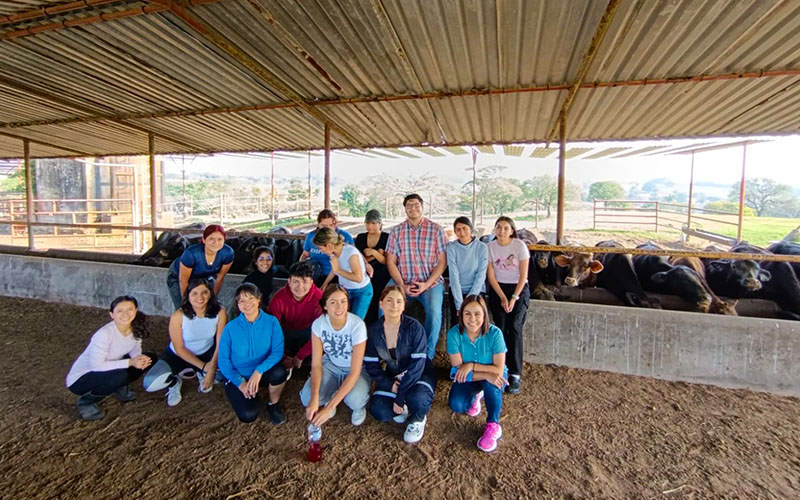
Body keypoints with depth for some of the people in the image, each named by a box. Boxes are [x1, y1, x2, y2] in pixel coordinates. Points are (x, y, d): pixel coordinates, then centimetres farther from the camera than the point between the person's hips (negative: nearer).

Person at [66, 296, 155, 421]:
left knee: (149, 359, -8)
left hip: (108, 370, 6)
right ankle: (86, 401, -4)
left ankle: (119, 387, 13)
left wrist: (141, 359, -27)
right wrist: (130, 362, -31)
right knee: (120, 376, -33)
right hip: (79, 379, -6)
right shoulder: (104, 334, -32)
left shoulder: (136, 328, -13)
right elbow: (96, 365, -29)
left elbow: (135, 352, -4)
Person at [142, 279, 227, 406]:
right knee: (149, 384, -24)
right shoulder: (178, 316, -25)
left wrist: (212, 370, -23)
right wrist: (203, 366, -21)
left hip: (207, 353, 2)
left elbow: (220, 344, -16)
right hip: (178, 356, -1)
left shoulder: (220, 312, -23)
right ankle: (175, 381, 11)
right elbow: (180, 349, -16)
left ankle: (201, 375, 12)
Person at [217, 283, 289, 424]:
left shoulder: (271, 321, -12)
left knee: (280, 371, -33)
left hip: (262, 373, 1)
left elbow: (278, 351, -18)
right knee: (248, 415, -21)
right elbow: (223, 361, -6)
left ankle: (273, 404, -1)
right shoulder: (230, 328, -11)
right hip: (238, 377, 0)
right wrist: (240, 382, -15)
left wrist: (259, 371, -32)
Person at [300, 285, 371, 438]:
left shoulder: (357, 325, -32)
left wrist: (330, 407, -33)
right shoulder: (318, 324, -21)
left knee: (354, 400, -32)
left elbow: (355, 372, -30)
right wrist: (314, 399, -32)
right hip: (331, 365, 3)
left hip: (356, 369, -3)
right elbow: (316, 364, -16)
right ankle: (328, 399, 13)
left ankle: (359, 406, 6)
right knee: (307, 398, -22)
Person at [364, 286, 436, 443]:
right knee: (378, 411, -20)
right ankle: (405, 407, 13)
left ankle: (418, 419, 3)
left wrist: (400, 397, -27)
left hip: (419, 374, -3)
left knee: (416, 399, -34)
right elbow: (371, 365, -6)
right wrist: (390, 385, -21)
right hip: (392, 376, 4)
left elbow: (417, 365, -25)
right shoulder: (373, 330, -11)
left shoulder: (414, 327, -23)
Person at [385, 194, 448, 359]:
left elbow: (442, 261, -1)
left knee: (434, 313, -25)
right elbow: (391, 261, 4)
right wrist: (402, 286, -8)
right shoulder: (396, 231, 6)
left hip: (431, 282, -2)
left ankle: (428, 356, -1)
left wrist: (427, 284, -12)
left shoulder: (436, 229, 0)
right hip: (403, 282, 2)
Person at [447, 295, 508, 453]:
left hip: (492, 377, -1)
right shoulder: (454, 333, -24)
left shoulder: (494, 333, -26)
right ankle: (475, 396, 13)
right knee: (456, 405, -23)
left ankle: (493, 425, -9)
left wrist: (472, 365, -31)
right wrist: (486, 375, -34)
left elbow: (499, 370, -22)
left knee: (491, 383, -35)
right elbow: (458, 370, -21)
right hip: (466, 378, 1)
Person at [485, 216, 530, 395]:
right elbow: (491, 276, -1)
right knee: (500, 328, -13)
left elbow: (523, 276, -7)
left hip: (519, 289, -1)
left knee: (514, 327, -15)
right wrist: (502, 298, -8)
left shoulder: (520, 245, -8)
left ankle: (515, 375, -9)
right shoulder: (490, 246, -3)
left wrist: (514, 298, -12)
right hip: (498, 289, 2)